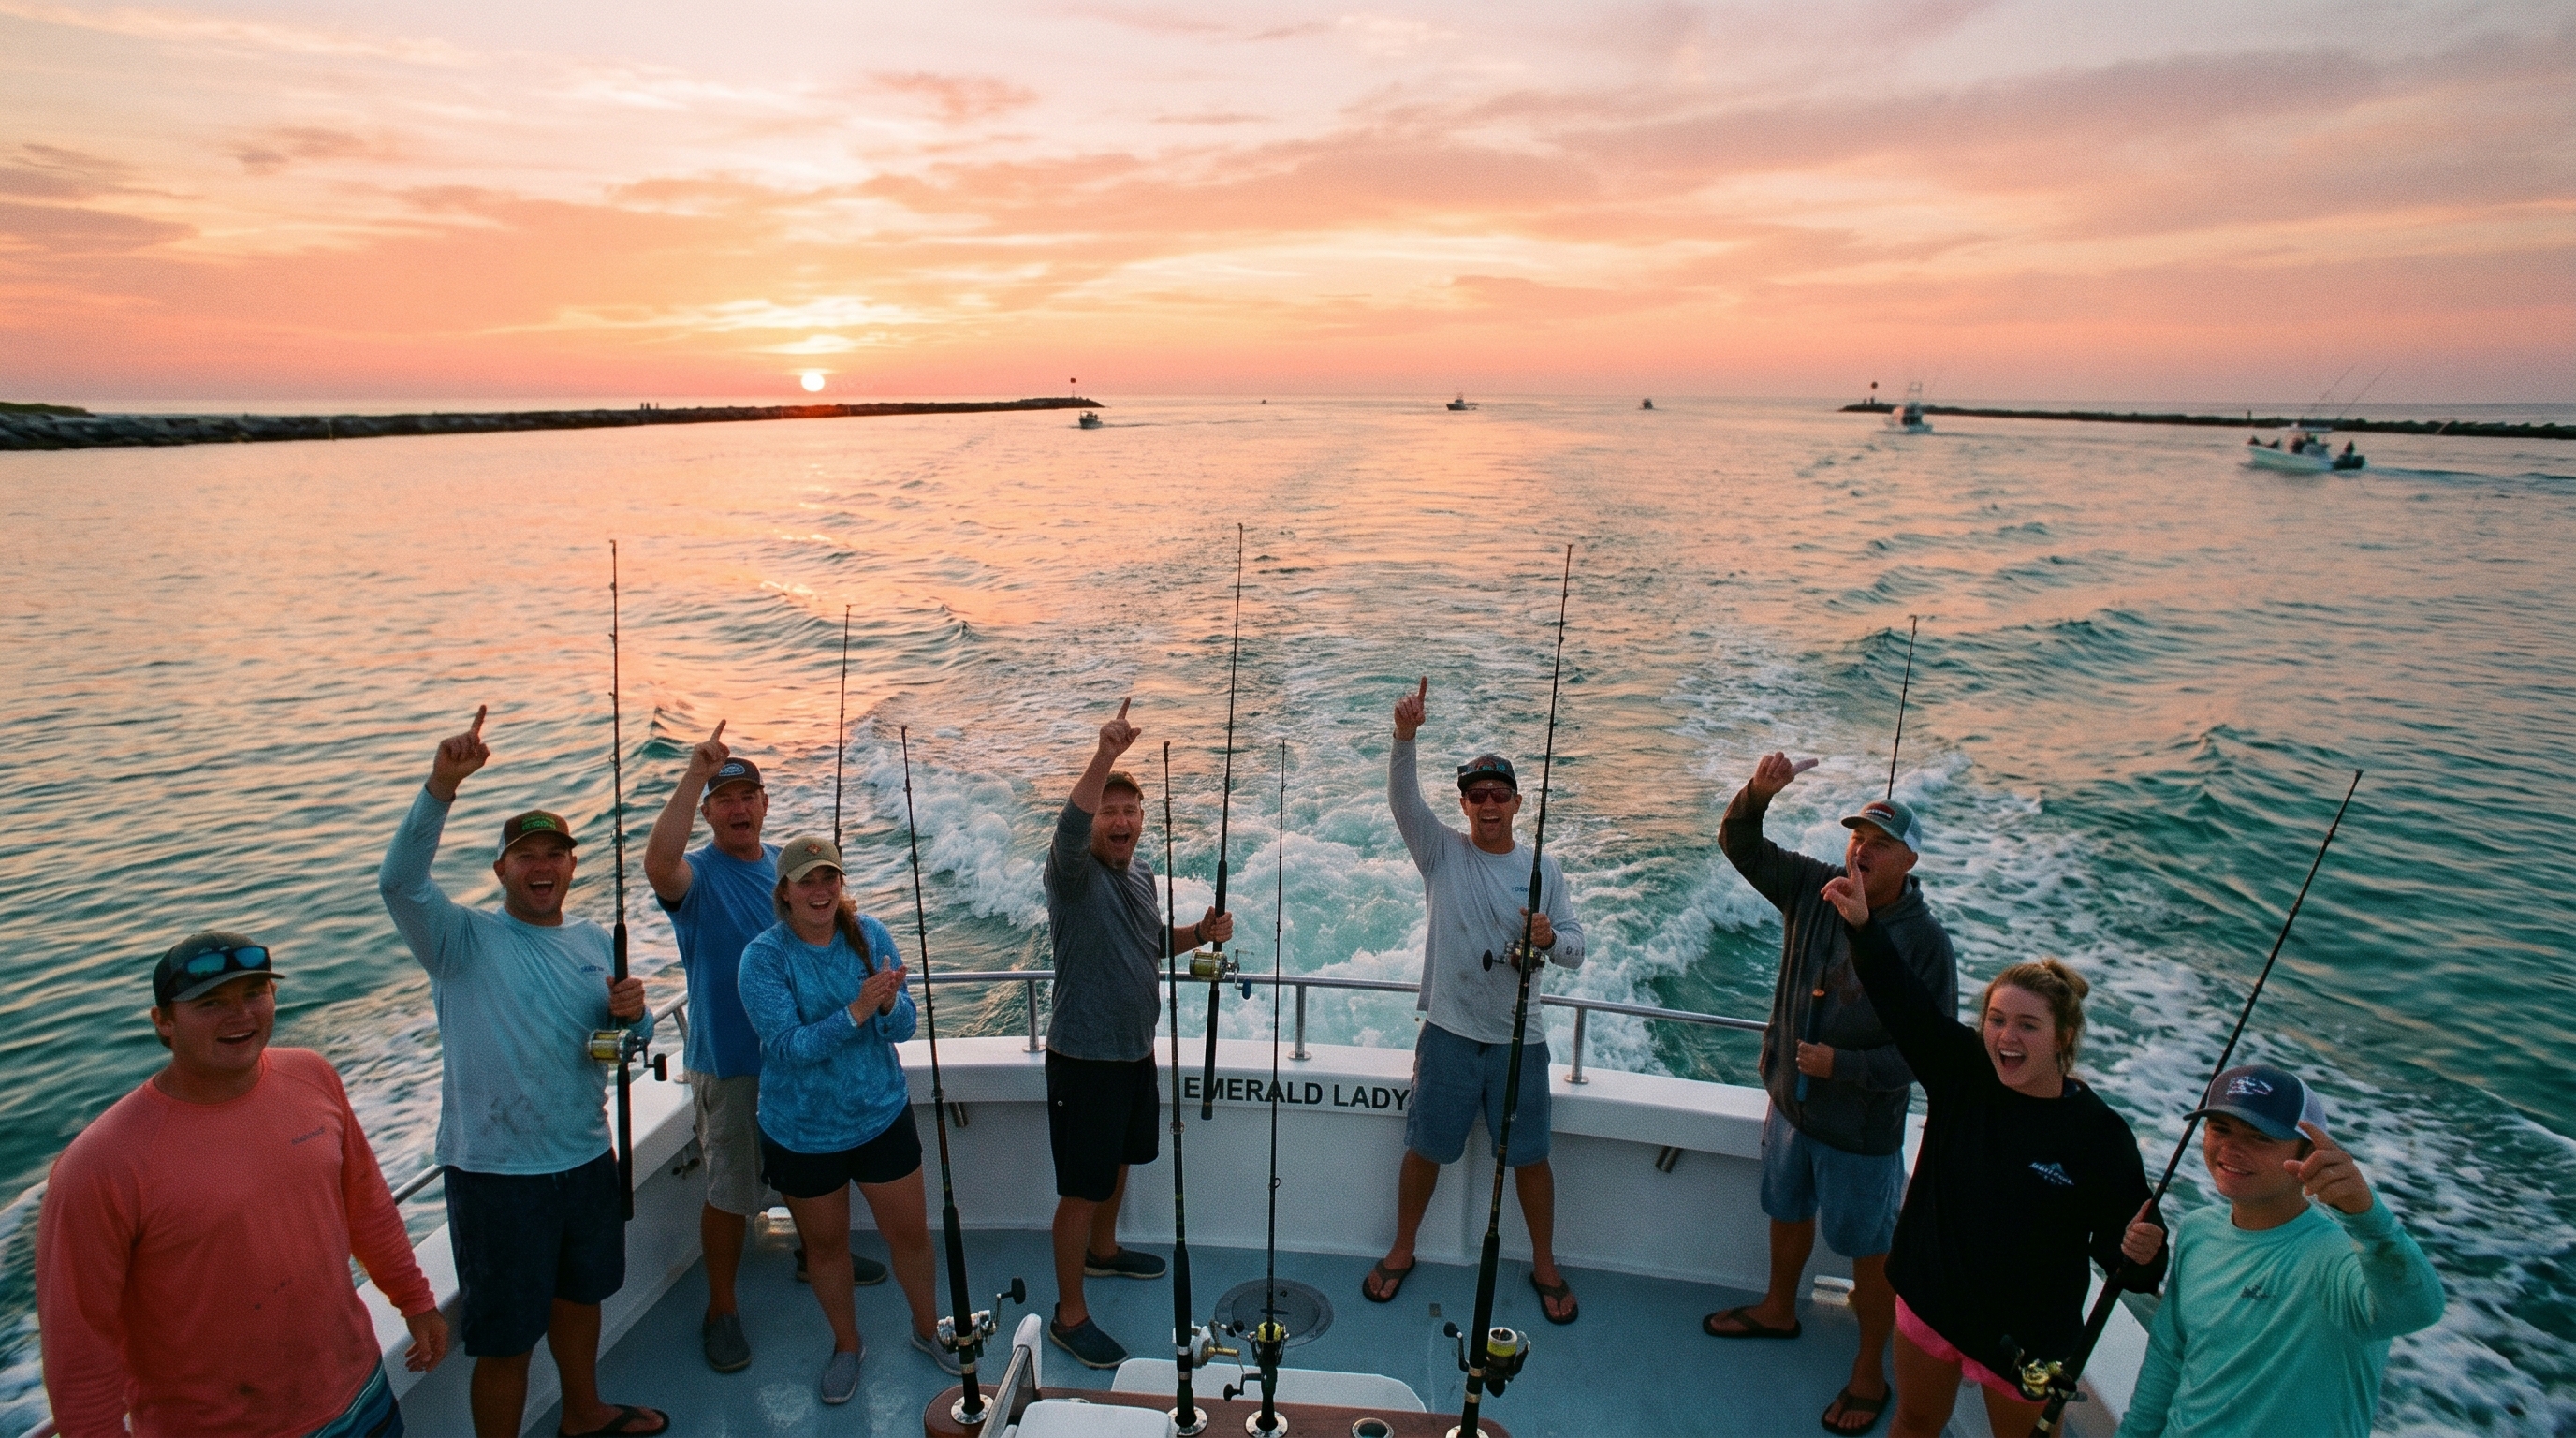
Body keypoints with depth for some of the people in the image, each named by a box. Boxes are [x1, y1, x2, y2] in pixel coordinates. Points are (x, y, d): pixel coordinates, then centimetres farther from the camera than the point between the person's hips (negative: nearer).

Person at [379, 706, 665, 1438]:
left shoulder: (592, 942, 5)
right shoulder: (464, 938, -10)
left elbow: (630, 1037, 12)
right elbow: (400, 882, -29)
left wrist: (630, 1013, -13)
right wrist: (441, 786, -42)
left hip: (587, 1159, 6)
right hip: (497, 1173, -6)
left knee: (579, 1293, 25)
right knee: (507, 1339, 5)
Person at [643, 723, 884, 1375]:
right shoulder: (697, 874, -14)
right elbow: (657, 865, -40)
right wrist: (694, 774, -44)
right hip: (729, 1060, -5)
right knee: (730, 1191, 5)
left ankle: (815, 1253, 45)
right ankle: (721, 1309, 22)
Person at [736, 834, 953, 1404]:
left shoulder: (869, 935, -9)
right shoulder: (763, 957, -17)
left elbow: (902, 1027, -9)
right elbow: (788, 1046, -24)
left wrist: (890, 1002, -31)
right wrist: (856, 1011, -36)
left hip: (882, 1115, 2)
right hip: (802, 1131, -2)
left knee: (911, 1233, 12)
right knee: (825, 1245, 18)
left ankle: (927, 1328, 39)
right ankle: (847, 1345, 42)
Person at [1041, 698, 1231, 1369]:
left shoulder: (1142, 875, 6)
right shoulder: (1073, 873, -18)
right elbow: (1069, 828, -41)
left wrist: (1198, 935, 0)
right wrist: (1104, 754, -53)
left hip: (1136, 1051, 8)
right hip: (1084, 1058, -8)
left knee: (1118, 1161, 26)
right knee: (1082, 1187, 1)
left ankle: (1102, 1250, 50)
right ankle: (1069, 1315, 16)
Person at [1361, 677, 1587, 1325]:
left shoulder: (1543, 870, 1)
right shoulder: (1441, 852, -3)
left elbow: (1575, 948, 2)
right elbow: (1403, 798, -20)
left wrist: (1549, 938, -22)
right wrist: (1405, 735, -37)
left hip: (1519, 1040, 1)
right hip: (1449, 1033, -1)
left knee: (1530, 1155, 12)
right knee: (1425, 1148, 12)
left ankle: (1545, 1265, 34)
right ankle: (1401, 1251, 33)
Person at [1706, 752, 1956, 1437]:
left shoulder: (1925, 942, -22)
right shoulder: (1815, 889, -8)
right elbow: (1741, 846, -7)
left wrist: (1842, 1065, -27)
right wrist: (1757, 794, -26)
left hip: (1862, 1127, -5)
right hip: (1791, 1100, 5)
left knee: (1870, 1250, 11)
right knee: (1788, 1213, 26)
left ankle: (1870, 1373, 31)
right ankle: (1779, 1310, 50)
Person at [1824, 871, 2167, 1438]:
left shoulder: (2100, 1133, -19)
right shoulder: (1964, 1071, -12)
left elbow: (2118, 1241, -15)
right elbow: (1903, 1001, -18)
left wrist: (2139, 1253, -37)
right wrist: (1862, 924, -30)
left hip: (2027, 1333, -3)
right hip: (1930, 1300, 3)